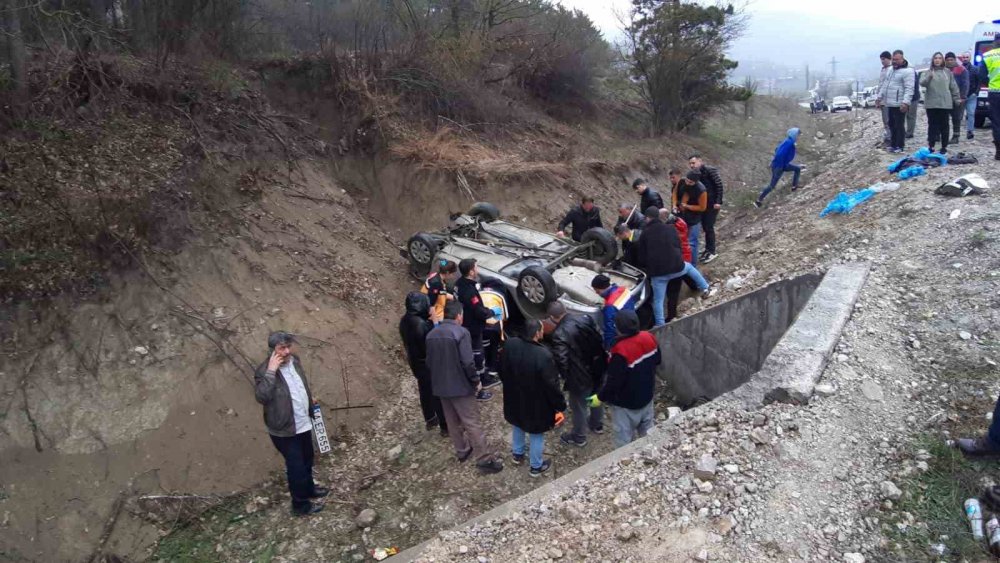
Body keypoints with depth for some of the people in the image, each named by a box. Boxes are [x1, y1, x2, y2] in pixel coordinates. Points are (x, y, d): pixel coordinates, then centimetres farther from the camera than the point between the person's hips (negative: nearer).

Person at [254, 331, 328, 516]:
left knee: (307, 461, 25)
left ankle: (309, 489, 47)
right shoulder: (264, 371, -22)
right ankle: (300, 504, 23)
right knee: (296, 466, 5)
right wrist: (270, 372, -38)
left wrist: (311, 406, 21)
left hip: (303, 423, 7)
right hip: (284, 429, -7)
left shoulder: (294, 360, 0)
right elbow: (261, 397, -37)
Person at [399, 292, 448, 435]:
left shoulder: (405, 321, -4)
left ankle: (429, 420, 41)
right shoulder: (422, 324, -32)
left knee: (425, 391, 24)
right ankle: (445, 426, 18)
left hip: (415, 362, 8)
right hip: (428, 364, -8)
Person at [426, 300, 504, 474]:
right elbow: (467, 362, -22)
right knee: (472, 423, -1)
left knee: (452, 422, 19)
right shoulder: (461, 332, -17)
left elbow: (429, 362, 11)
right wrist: (476, 381, -8)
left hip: (440, 386, 7)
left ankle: (462, 452, 33)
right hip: (460, 386, -7)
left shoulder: (431, 334, 5)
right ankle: (484, 459, 2)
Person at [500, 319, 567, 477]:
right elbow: (552, 385, -25)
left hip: (515, 398, 5)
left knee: (518, 426, 30)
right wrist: (561, 404, -10)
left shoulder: (511, 345, -15)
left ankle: (518, 454, 50)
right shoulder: (544, 355, -33)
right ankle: (536, 466, 34)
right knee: (536, 434, 17)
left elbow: (502, 371, 1)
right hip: (536, 403, -5)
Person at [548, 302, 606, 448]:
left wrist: (565, 377, -8)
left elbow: (561, 360, -27)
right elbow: (600, 338, 2)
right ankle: (597, 424, 54)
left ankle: (578, 437, 36)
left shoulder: (559, 334, -27)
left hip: (581, 376, -7)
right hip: (598, 368, 7)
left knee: (579, 406, 16)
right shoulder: (586, 318, -8)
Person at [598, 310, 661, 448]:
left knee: (624, 439, 12)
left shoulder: (621, 352, -33)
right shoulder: (649, 338, -11)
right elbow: (657, 360, 7)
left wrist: (600, 397, -11)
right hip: (647, 395, 7)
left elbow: (614, 382, -26)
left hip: (626, 403, -7)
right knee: (647, 432, 27)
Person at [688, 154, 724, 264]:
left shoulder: (710, 170, -14)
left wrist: (718, 202, -19)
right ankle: (708, 250, 23)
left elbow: (719, 185, -16)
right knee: (705, 227, 11)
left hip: (712, 203, -7)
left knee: (709, 227, -6)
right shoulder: (696, 173, 7)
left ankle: (712, 252, 6)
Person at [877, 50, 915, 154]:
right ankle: (893, 144, 25)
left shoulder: (907, 71, -12)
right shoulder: (890, 70, 16)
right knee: (892, 125, 15)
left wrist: (905, 102, -28)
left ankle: (900, 146, 3)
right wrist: (880, 97, 23)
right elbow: (884, 85, 26)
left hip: (900, 104, -8)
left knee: (899, 126, -3)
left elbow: (909, 89, -19)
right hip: (890, 103, 8)